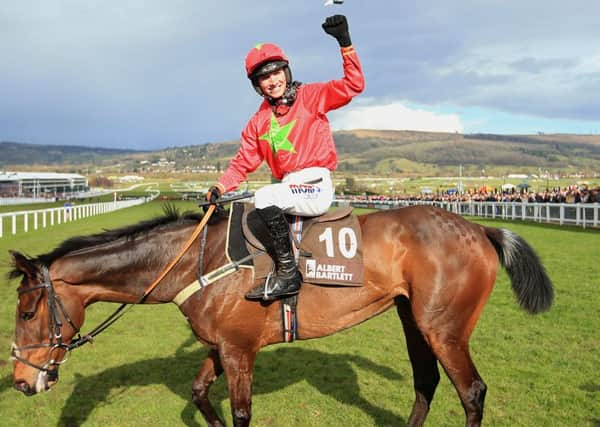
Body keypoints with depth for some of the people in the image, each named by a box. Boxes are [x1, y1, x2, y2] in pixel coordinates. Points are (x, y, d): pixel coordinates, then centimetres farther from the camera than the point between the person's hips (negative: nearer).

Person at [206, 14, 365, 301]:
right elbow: (243, 162, 12)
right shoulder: (258, 122, 14)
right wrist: (220, 188, -3)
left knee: (264, 197, -28)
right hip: (287, 188, 7)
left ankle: (287, 274, -21)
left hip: (316, 186, -7)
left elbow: (353, 85, -8)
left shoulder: (311, 96, 1)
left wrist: (345, 44, -18)